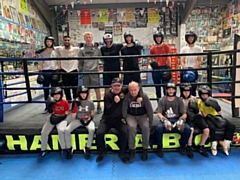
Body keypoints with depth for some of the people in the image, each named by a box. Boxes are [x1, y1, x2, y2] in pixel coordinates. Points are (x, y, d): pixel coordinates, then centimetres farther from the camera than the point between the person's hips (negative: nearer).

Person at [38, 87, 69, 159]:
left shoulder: (65, 102, -9)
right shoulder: (52, 102, -2)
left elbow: (66, 113, -4)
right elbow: (51, 112, -5)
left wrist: (60, 117, -21)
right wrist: (49, 106, -22)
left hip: (61, 119, -3)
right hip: (53, 118, 3)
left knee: (61, 130, -33)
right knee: (43, 132, -14)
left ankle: (63, 149, -13)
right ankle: (43, 150, 9)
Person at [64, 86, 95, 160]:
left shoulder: (90, 102, 1)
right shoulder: (75, 102, -1)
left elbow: (92, 114, 9)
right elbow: (73, 116, -5)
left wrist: (89, 118, -13)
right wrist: (75, 106, -18)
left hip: (87, 120, -1)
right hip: (78, 120, 1)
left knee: (92, 129, -34)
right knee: (66, 130, -23)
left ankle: (87, 148, -13)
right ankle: (69, 148, 1)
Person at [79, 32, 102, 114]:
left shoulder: (96, 49, 7)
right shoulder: (82, 50, 8)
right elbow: (80, 62, 8)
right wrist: (80, 72, 3)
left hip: (95, 71, -1)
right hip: (85, 72, 1)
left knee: (97, 89, -1)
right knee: (87, 90, 7)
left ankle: (98, 106, 9)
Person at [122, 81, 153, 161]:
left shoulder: (144, 96, -13)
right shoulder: (127, 97, -14)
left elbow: (149, 109, -7)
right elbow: (124, 110, -8)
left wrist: (150, 122, -6)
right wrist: (125, 120, -11)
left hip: (143, 116, 0)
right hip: (131, 116, 0)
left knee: (146, 127, -29)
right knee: (131, 127, -31)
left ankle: (145, 149, -10)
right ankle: (131, 149, -15)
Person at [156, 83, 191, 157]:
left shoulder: (179, 100, 7)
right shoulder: (162, 100, 3)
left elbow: (184, 114, 3)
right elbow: (159, 113, -5)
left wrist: (181, 120, -20)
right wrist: (165, 120, -25)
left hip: (177, 119, 2)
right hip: (165, 119, -2)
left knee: (188, 129, -24)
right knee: (159, 128, -34)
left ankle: (182, 145, 7)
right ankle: (159, 147, -7)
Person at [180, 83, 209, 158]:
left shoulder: (194, 99, 8)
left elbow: (197, 112, 8)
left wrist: (195, 107, -12)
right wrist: (184, 115, -20)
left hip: (196, 117, 4)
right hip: (187, 118, -3)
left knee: (206, 130, -18)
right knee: (191, 129, -34)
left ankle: (200, 146, 7)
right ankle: (189, 147, -10)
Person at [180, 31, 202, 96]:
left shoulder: (198, 49, 7)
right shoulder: (183, 49, 11)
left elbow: (199, 61, -1)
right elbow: (182, 61, 3)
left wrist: (193, 69, -16)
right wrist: (185, 69, -14)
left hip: (194, 71, -1)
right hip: (184, 71, 2)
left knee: (193, 89, -6)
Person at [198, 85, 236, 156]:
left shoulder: (212, 101, 1)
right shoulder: (200, 103, -4)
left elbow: (220, 113, -3)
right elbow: (204, 115, -8)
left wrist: (217, 107, -22)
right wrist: (210, 117, -25)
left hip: (217, 116, 4)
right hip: (208, 118, -4)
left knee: (232, 126, -14)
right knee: (212, 127, -36)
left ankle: (225, 143, -5)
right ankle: (214, 144, -16)